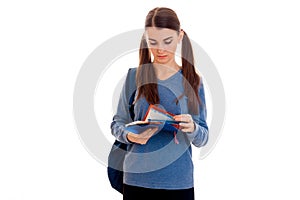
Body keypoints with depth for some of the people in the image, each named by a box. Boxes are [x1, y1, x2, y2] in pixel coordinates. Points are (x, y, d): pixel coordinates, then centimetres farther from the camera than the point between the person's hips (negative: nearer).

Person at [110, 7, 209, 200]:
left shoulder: (193, 80, 1)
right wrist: (130, 135, -17)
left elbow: (203, 138, 1)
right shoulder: (134, 76, -1)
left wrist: (192, 128, -20)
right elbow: (117, 124, 4)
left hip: (179, 183, 0)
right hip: (136, 179, 0)